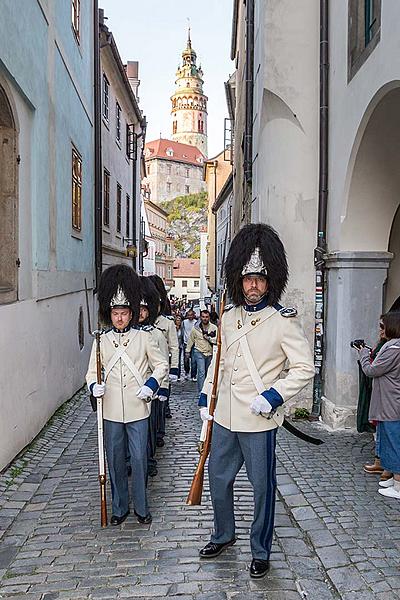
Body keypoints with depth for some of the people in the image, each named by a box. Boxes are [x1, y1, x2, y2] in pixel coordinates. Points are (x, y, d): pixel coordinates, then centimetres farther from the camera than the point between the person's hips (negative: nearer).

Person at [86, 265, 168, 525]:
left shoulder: (144, 338, 0)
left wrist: (151, 384, -12)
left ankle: (141, 507, 20)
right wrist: (94, 386, -15)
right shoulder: (102, 341, 4)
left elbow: (162, 365, 5)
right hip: (111, 411, 2)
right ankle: (119, 508, 26)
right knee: (115, 460, 11)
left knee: (139, 458, 3)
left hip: (138, 409, -2)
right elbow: (92, 372, 7)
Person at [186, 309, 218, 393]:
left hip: (210, 353, 2)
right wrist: (187, 351, 15)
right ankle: (201, 391, -12)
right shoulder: (196, 328, -1)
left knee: (208, 373, 14)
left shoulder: (214, 328, -1)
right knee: (201, 372, -13)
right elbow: (190, 340, 11)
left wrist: (209, 338, -18)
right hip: (199, 352, -2)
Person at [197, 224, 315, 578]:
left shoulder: (283, 321, -11)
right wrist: (206, 397, 13)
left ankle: (261, 553, 26)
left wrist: (273, 396, -20)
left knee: (262, 488, 7)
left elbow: (305, 368, -11)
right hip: (225, 417, 6)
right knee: (218, 480, 19)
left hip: (259, 421, -6)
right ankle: (224, 536, 42)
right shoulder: (229, 317, 6)